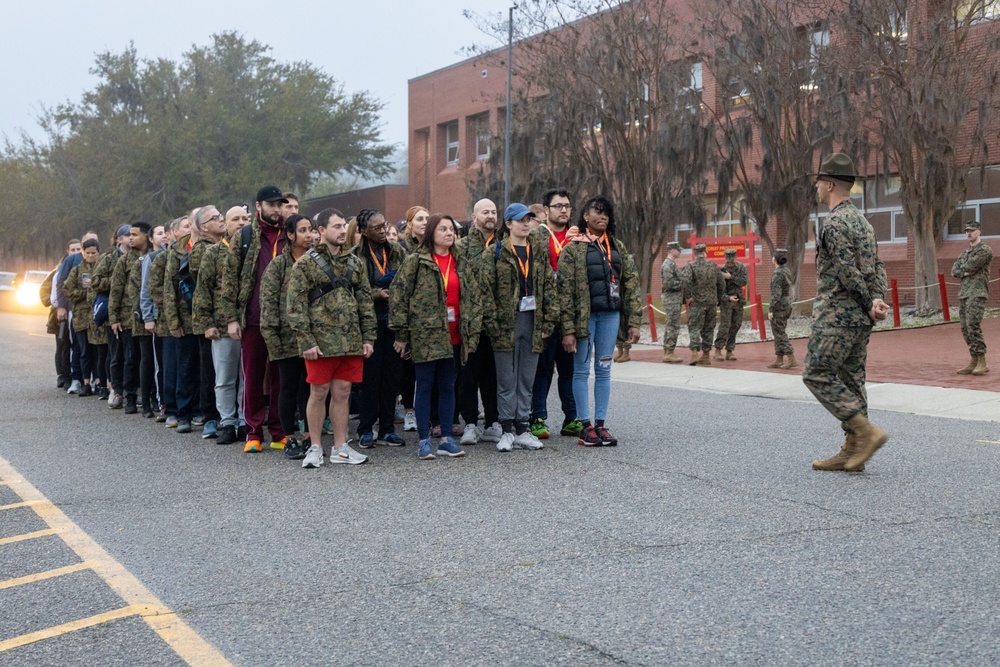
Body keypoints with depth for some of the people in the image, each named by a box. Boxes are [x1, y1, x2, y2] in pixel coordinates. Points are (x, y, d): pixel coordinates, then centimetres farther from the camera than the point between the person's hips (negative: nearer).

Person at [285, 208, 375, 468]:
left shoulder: (354, 263, 13)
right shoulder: (306, 263, -3)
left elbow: (365, 301, 15)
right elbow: (296, 305, -7)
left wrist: (368, 337, 8)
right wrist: (306, 341, -13)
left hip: (351, 342, 4)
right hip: (321, 341, -4)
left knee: (342, 394, 8)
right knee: (319, 393, 2)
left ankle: (340, 448, 16)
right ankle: (315, 447, 13)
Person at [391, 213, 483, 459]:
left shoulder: (462, 263, 11)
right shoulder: (415, 261, -3)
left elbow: (474, 298, 13)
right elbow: (398, 295, -5)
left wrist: (473, 332, 6)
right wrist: (401, 333, -7)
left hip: (453, 335, 4)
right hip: (425, 334, -4)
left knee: (448, 386, 9)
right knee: (425, 386, 1)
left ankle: (446, 439, 17)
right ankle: (424, 441, 7)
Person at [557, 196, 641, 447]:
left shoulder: (617, 247, 11)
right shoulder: (572, 249, -3)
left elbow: (630, 283, 10)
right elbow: (565, 290, -8)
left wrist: (633, 321, 2)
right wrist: (568, 329, -14)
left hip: (610, 315, 4)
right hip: (584, 316, -4)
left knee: (604, 370, 7)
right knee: (582, 370, 2)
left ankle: (600, 424, 13)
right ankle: (585, 426, 7)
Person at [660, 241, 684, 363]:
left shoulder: (672, 264, 18)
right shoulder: (668, 264, -14)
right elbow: (668, 283, -22)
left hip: (675, 299, 10)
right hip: (672, 298, -10)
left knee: (670, 326, 11)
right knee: (673, 326, -10)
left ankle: (667, 352, 14)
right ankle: (669, 353, -9)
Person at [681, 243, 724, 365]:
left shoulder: (690, 266, -6)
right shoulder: (713, 266, 7)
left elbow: (685, 281, -23)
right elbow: (722, 283, 10)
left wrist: (688, 296, -12)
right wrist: (718, 299, 20)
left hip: (697, 302, -4)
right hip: (711, 303, 4)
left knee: (694, 328, -2)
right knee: (708, 329, 12)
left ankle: (695, 353, -19)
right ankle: (706, 355, 16)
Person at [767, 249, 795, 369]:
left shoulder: (778, 274, -18)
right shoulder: (787, 272, 11)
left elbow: (776, 294, -23)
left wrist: (771, 310, -20)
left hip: (778, 308, -9)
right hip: (786, 306, 9)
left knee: (779, 334, -5)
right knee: (779, 333, 13)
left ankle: (791, 359, -8)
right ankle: (779, 360, 14)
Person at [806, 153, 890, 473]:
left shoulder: (835, 223, -14)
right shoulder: (862, 220, 17)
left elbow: (848, 272, -18)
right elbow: (877, 266, 10)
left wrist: (869, 304, -7)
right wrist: (878, 300, -5)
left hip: (837, 315, -9)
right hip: (860, 318, 10)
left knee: (817, 374, -5)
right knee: (851, 380, 10)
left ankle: (865, 431, -12)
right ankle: (852, 452, 11)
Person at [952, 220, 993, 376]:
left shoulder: (985, 250, -5)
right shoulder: (965, 252, 20)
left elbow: (969, 266, -16)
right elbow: (954, 270, 10)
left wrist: (962, 268, 4)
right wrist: (965, 272, -7)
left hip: (977, 293, -8)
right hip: (963, 293, 8)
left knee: (973, 326, -16)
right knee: (965, 329, 5)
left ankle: (982, 363, -13)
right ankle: (974, 362, 10)